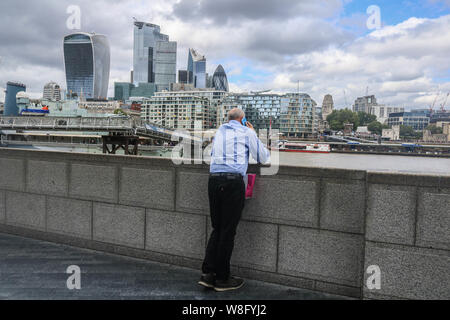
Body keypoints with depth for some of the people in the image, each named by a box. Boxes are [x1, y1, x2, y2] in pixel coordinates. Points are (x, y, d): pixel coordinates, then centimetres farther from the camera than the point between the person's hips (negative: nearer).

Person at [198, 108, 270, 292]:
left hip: (214, 179, 6)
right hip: (233, 181, -5)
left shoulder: (220, 131, 20)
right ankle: (222, 279, 11)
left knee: (217, 229, 14)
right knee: (228, 232, 2)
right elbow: (264, 158, 10)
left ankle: (208, 273, 11)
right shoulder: (246, 132, 5)